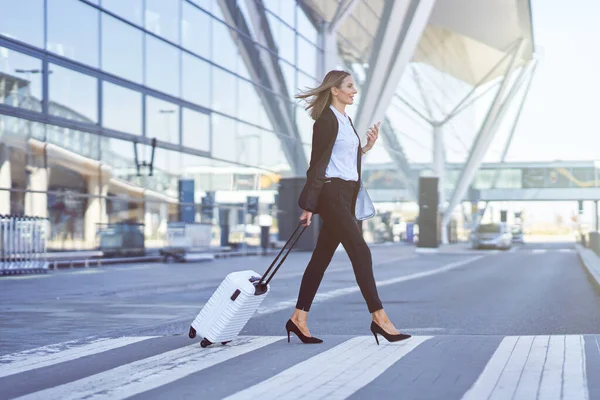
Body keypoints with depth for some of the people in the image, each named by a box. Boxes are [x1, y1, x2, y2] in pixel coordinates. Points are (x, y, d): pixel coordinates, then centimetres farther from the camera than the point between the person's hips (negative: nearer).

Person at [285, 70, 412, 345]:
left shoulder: (345, 120, 18)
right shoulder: (327, 120, -10)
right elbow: (318, 162, -13)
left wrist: (367, 147, 9)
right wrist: (309, 205, -15)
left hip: (345, 195, 10)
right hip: (331, 193, -10)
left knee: (322, 257, 8)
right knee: (360, 252, -10)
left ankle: (298, 319, 12)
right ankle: (379, 318, -8)